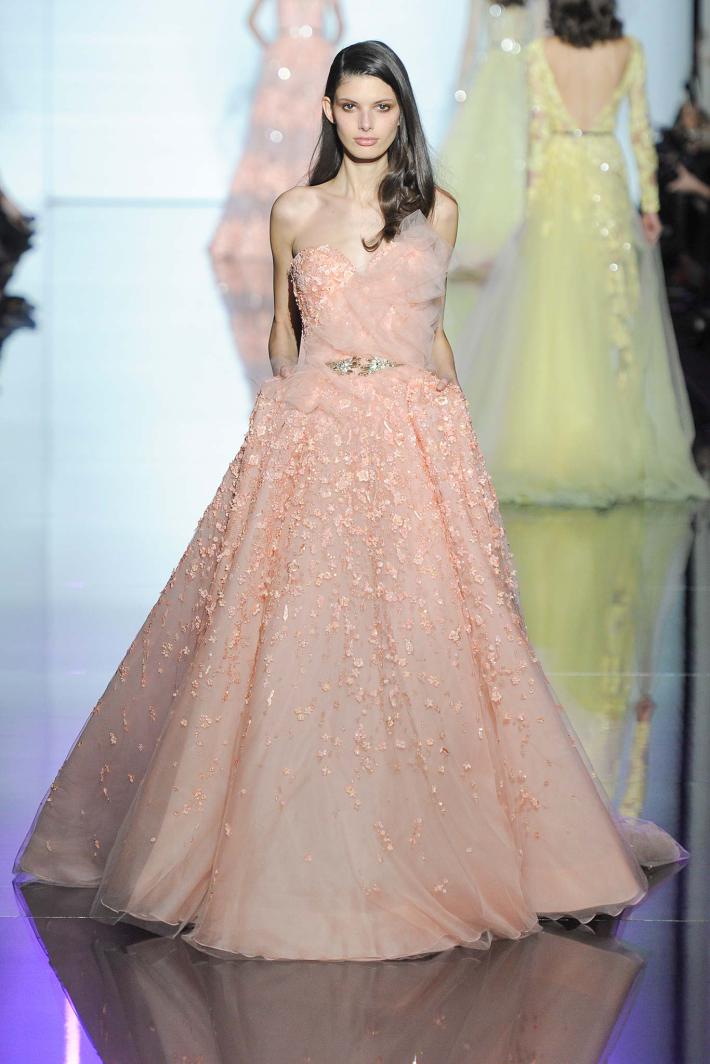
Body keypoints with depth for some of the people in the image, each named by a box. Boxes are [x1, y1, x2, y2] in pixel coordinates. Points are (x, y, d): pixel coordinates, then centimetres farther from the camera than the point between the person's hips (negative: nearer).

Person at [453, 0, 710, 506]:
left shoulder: (542, 52, -3)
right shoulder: (629, 51, 2)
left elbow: (538, 129, -5)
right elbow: (641, 130, 2)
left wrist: (532, 200, -1)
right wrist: (650, 201, 8)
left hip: (558, 179, -1)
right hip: (609, 177, 1)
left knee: (552, 316, 1)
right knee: (614, 312, 4)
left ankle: (551, 442, 0)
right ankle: (619, 442, 4)